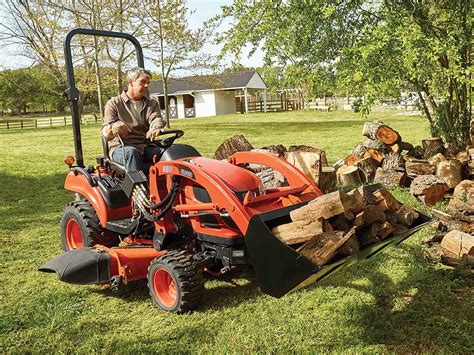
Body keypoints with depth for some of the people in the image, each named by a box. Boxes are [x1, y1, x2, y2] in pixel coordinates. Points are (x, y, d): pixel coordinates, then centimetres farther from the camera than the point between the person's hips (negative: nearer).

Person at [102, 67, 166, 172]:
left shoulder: (152, 104, 18)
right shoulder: (114, 103, 7)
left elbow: (156, 119, -4)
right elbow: (106, 134, -4)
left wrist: (156, 128, -33)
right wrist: (113, 128, -33)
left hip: (146, 147, 2)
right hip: (121, 148, -2)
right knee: (131, 153, -38)